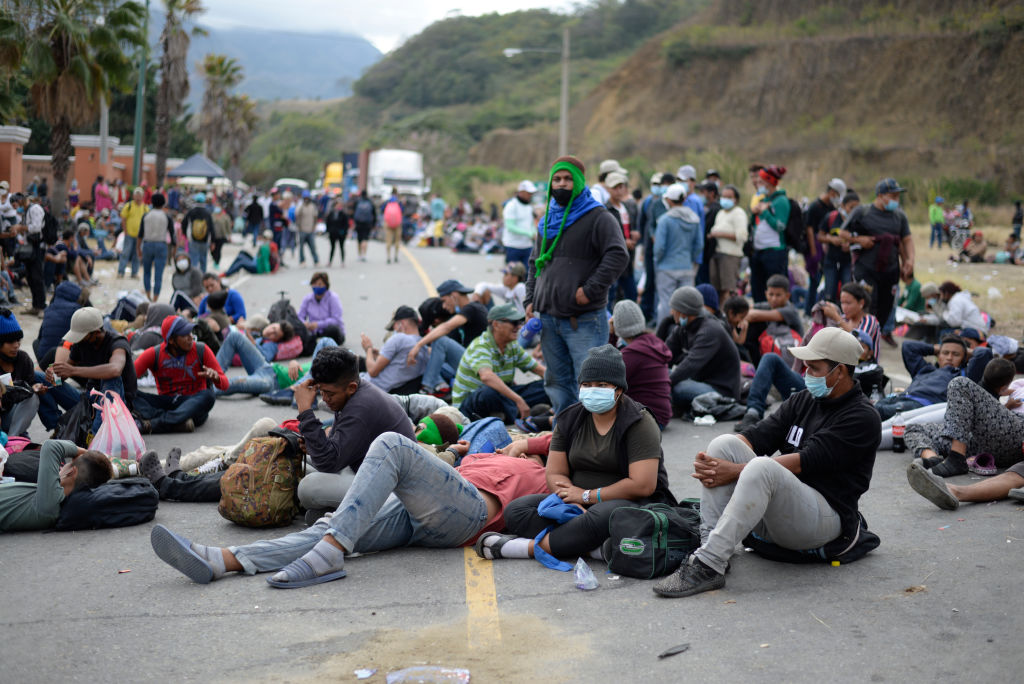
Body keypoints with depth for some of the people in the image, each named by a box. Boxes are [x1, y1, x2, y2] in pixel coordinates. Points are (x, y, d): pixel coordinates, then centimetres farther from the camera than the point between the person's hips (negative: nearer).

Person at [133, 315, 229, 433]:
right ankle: (179, 423, -44)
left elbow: (225, 384, -4)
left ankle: (154, 424, -44)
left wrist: (215, 377, -27)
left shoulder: (201, 350, -3)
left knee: (208, 395, -34)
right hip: (166, 404, 1)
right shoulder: (154, 354, -2)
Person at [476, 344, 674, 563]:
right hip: (582, 504, 6)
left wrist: (587, 496, -14)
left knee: (604, 515, -42)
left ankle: (528, 547, -32)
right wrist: (573, 503, -19)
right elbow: (555, 474, 4)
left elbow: (643, 485, -19)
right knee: (516, 511, -16)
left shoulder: (639, 423, -10)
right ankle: (595, 547, -33)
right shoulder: (570, 419, 7)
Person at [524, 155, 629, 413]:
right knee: (557, 381, 14)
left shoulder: (598, 217, -5)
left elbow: (618, 256, -16)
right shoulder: (547, 220, 17)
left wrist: (591, 290, -18)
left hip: (585, 321, -7)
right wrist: (530, 299, 14)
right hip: (549, 318, 7)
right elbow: (535, 262, 26)